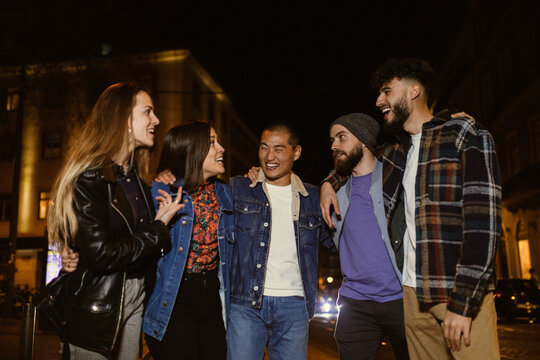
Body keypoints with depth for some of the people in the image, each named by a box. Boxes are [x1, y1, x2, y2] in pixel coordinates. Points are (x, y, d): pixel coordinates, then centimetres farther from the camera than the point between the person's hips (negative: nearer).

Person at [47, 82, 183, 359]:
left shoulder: (136, 176, 8)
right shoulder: (89, 177, -17)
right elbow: (98, 254, -23)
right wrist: (158, 230, -15)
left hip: (135, 296, 7)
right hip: (96, 307, -7)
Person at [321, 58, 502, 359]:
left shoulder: (464, 133, -3)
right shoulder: (396, 152, 15)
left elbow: (484, 218, -12)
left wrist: (463, 302, -17)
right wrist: (330, 183, 14)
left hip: (464, 292, -5)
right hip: (415, 292, 5)